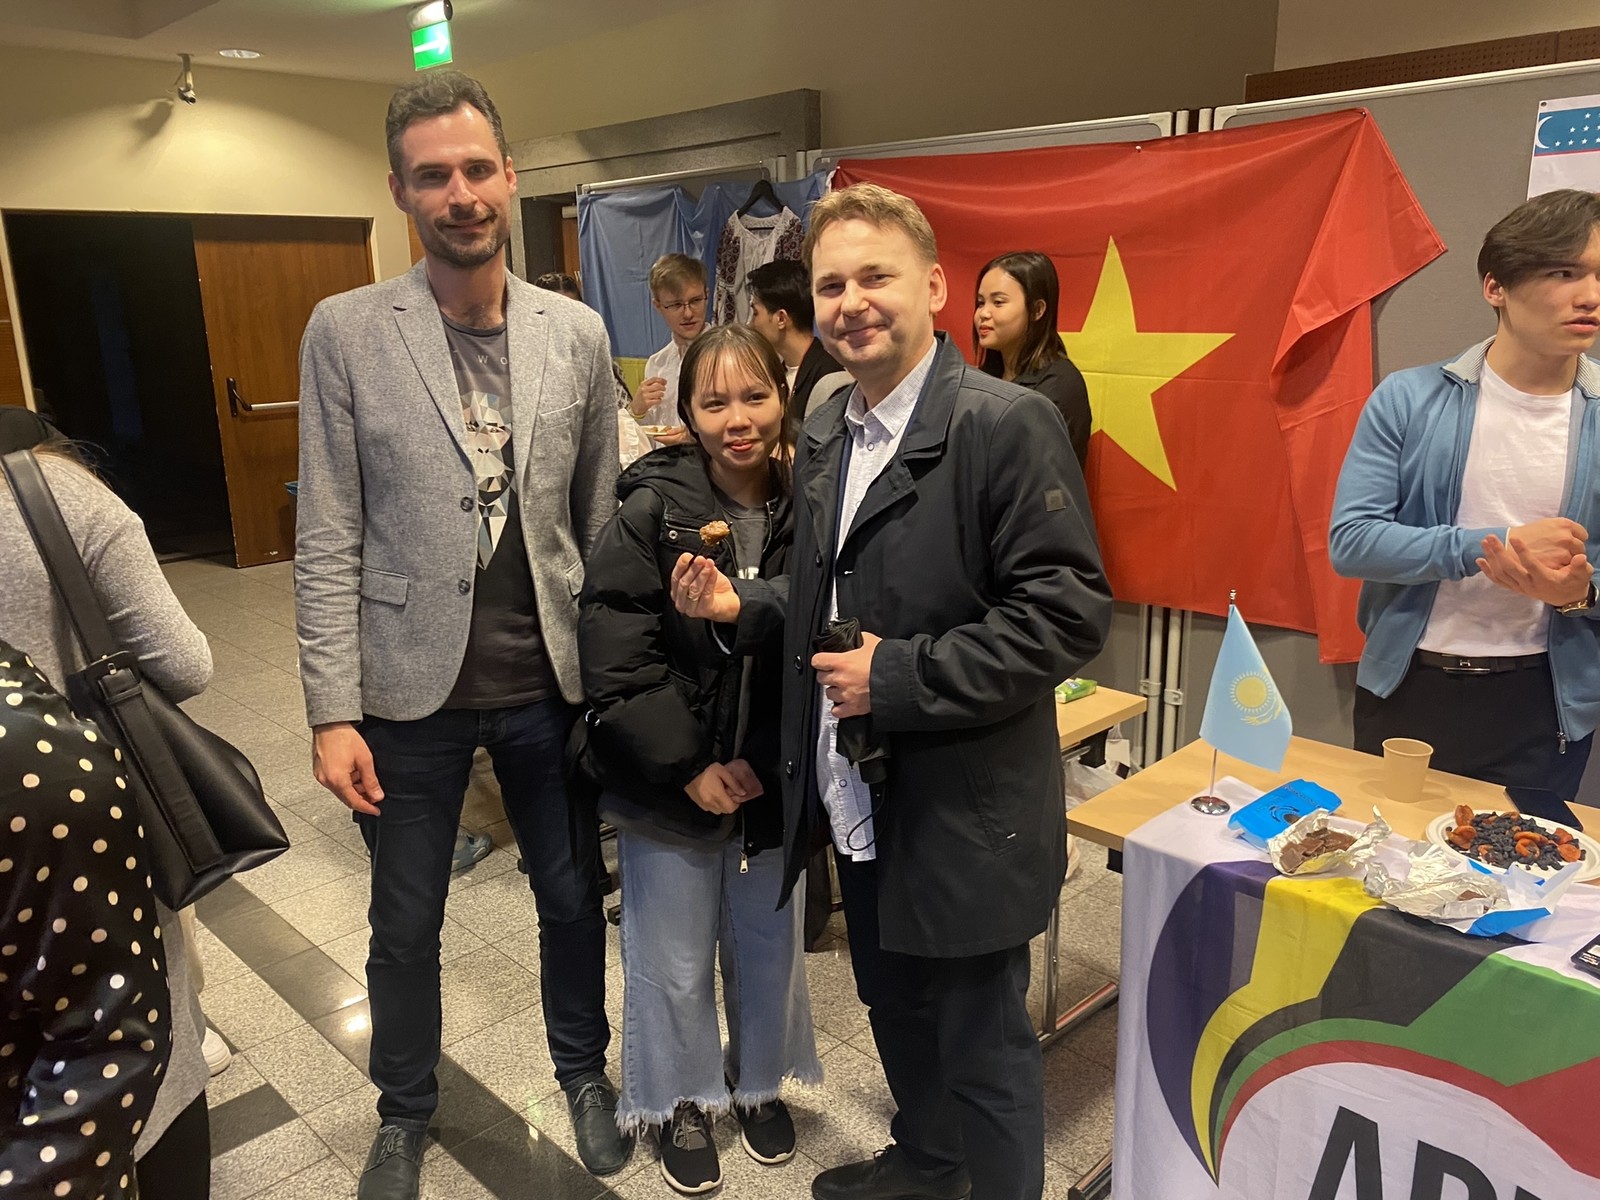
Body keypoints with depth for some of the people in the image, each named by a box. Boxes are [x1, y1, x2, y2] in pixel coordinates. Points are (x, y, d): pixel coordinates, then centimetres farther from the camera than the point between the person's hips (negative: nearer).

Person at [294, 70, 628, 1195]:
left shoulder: (579, 333, -1)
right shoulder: (346, 331, -6)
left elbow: (600, 518, 3)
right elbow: (329, 539, -6)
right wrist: (333, 711, -9)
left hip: (553, 682, 2)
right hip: (413, 689, -1)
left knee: (574, 896, 18)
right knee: (405, 924, 16)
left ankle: (584, 1070, 45)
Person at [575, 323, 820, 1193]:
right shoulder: (651, 512, -13)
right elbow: (613, 658, -15)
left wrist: (771, 763, -13)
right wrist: (687, 766, -16)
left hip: (775, 786, 2)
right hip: (671, 787, -2)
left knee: (768, 949, 20)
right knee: (673, 963, 14)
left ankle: (760, 1084, 46)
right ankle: (684, 1102, 40)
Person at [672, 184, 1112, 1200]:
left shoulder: (1006, 423, -16)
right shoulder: (825, 436, 8)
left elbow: (1071, 612, -21)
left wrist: (901, 677, -23)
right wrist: (743, 604, 0)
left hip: (964, 819, -8)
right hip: (859, 805, 8)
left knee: (982, 1050, 10)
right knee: (896, 1011, 26)